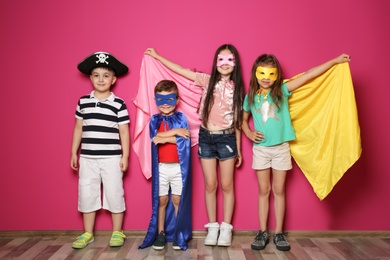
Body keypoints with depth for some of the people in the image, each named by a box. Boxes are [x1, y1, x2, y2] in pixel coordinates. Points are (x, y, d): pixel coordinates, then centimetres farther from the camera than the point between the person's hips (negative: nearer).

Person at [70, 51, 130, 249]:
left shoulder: (118, 104, -4)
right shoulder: (83, 101, 5)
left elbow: (124, 132, -1)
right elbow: (78, 128, 11)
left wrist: (125, 156, -4)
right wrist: (74, 153, 11)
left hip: (111, 158, -3)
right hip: (87, 158, 3)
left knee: (114, 194, 5)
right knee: (86, 194, 10)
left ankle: (117, 232, 21)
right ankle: (88, 234, 24)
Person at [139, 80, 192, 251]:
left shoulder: (181, 118, 0)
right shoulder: (154, 120, 4)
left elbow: (183, 140, -15)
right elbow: (154, 139, -14)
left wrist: (163, 138, -16)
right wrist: (175, 132, -17)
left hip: (178, 167, -1)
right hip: (161, 167, 1)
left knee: (178, 200, 6)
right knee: (161, 200, 9)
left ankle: (179, 234, 18)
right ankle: (160, 233, 21)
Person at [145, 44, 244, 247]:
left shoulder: (236, 88, 2)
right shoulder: (207, 80, 2)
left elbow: (237, 121, 5)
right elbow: (180, 70, 5)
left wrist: (238, 148, 6)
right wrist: (157, 56, 6)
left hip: (227, 138, 0)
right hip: (206, 137, 1)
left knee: (227, 185, 4)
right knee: (210, 185, 6)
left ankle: (226, 228, 16)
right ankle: (213, 227, 18)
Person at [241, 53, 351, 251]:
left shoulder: (282, 91, -4)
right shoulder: (250, 97, 0)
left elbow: (309, 75, -8)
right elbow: (243, 120, 14)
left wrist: (335, 61, -7)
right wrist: (249, 134, -5)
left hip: (281, 148, 0)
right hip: (260, 149, 1)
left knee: (279, 191, 7)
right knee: (263, 191, 8)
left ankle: (279, 233, 17)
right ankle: (263, 232, 17)